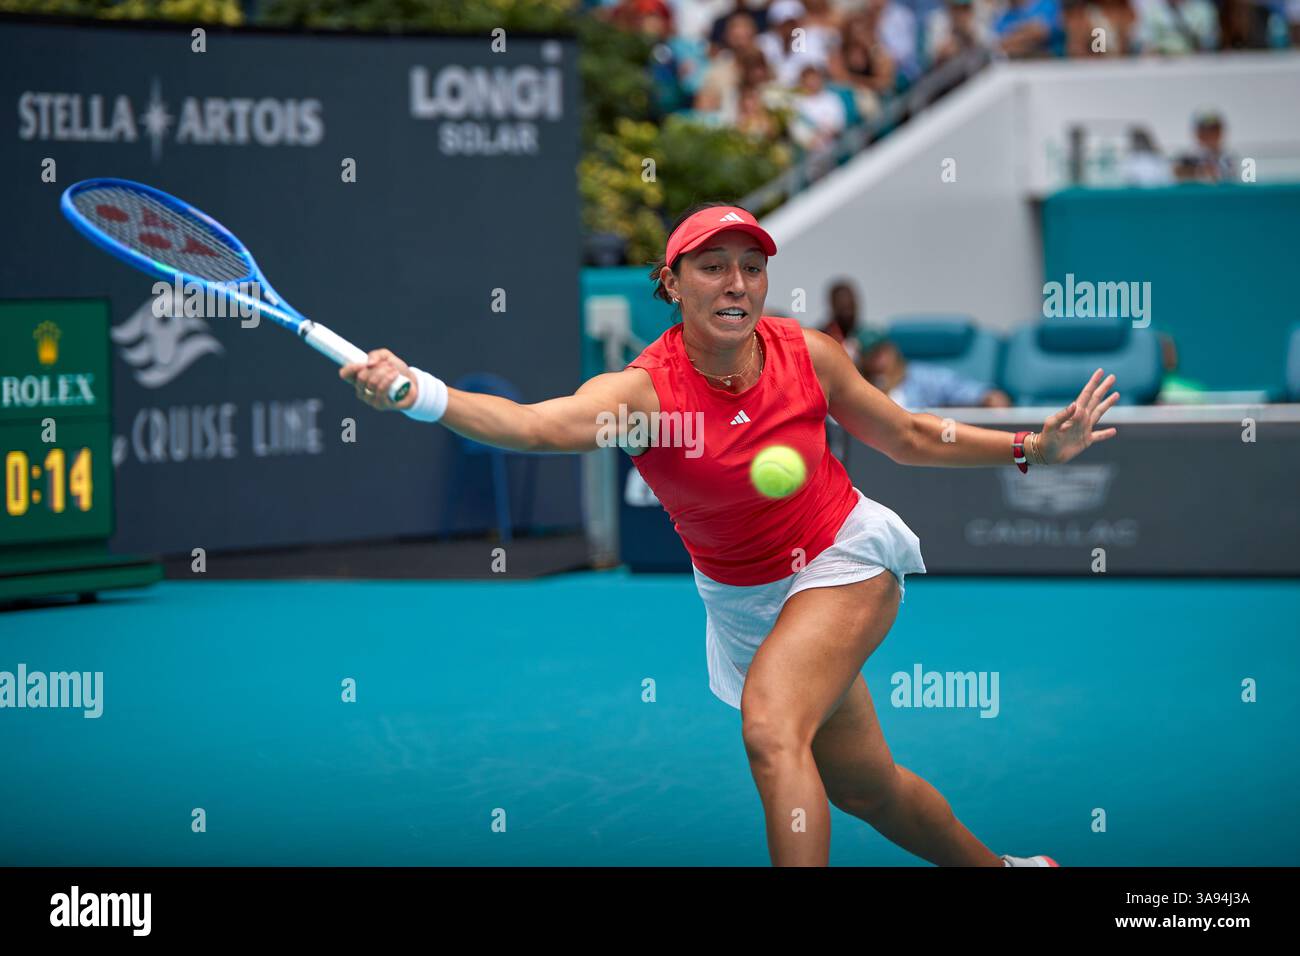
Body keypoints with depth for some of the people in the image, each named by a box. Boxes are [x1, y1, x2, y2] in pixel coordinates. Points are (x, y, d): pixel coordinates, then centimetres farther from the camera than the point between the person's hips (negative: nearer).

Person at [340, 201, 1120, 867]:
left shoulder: (808, 354, -17)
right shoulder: (643, 390, -24)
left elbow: (908, 438, 2)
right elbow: (534, 423, -45)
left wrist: (1032, 448, -1)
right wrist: (421, 393, -63)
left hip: (845, 561, -2)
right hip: (743, 600, 2)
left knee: (771, 727, -28)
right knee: (865, 788, 13)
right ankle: (994, 866, 40)